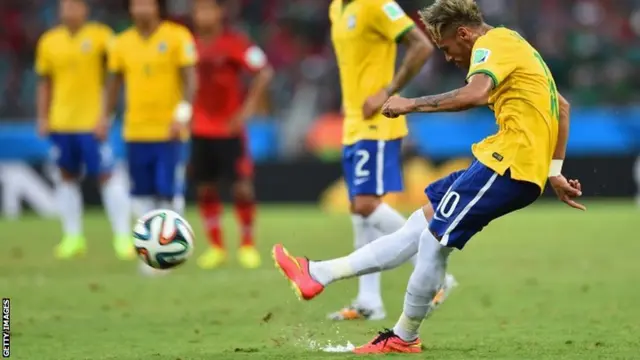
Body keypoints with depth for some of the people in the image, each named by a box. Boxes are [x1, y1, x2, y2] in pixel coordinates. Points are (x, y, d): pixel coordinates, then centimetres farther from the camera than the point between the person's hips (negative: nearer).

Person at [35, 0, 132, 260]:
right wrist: (43, 118, 8)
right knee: (67, 176, 9)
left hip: (93, 121, -4)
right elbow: (45, 83, 14)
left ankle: (123, 236, -2)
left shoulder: (100, 37, -5)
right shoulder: (49, 42, 6)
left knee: (105, 175, -6)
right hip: (61, 122, 4)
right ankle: (73, 237, 17)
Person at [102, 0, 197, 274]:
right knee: (141, 193, 5)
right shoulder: (121, 43, 7)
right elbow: (114, 81, 16)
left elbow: (190, 79, -7)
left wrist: (183, 113, -19)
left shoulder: (177, 37, -4)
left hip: (168, 131, -4)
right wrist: (106, 117, 6)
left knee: (165, 192, -8)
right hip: (135, 131, 4)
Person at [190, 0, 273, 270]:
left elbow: (264, 72, -11)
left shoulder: (234, 42, -11)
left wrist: (248, 107, -14)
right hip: (200, 129, 4)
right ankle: (216, 247, 15)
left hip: (229, 128, -4)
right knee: (205, 188, 4)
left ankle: (248, 245, 10)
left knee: (242, 187, -6)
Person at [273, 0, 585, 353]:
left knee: (435, 240, -5)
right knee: (423, 221, 8)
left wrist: (413, 104, -21)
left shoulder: (492, 43, -9)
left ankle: (404, 338, 8)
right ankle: (319, 274, 9)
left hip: (508, 162, -10)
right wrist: (554, 172, 26)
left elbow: (475, 94, -31)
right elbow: (561, 107, 27)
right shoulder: (513, 44, 22)